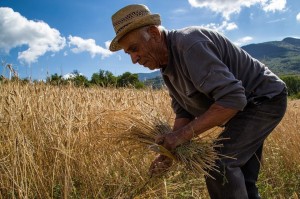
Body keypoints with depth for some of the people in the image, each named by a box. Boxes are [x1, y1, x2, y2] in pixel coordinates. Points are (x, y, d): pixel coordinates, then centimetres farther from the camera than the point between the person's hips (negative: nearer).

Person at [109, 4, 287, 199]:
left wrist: (184, 134, -32)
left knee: (219, 164, -20)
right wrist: (170, 150, -10)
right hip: (246, 104, 9)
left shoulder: (190, 44, -29)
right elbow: (184, 112, 4)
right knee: (241, 180, 13)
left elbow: (232, 99, -35)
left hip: (265, 98, -9)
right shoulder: (168, 66, 2)